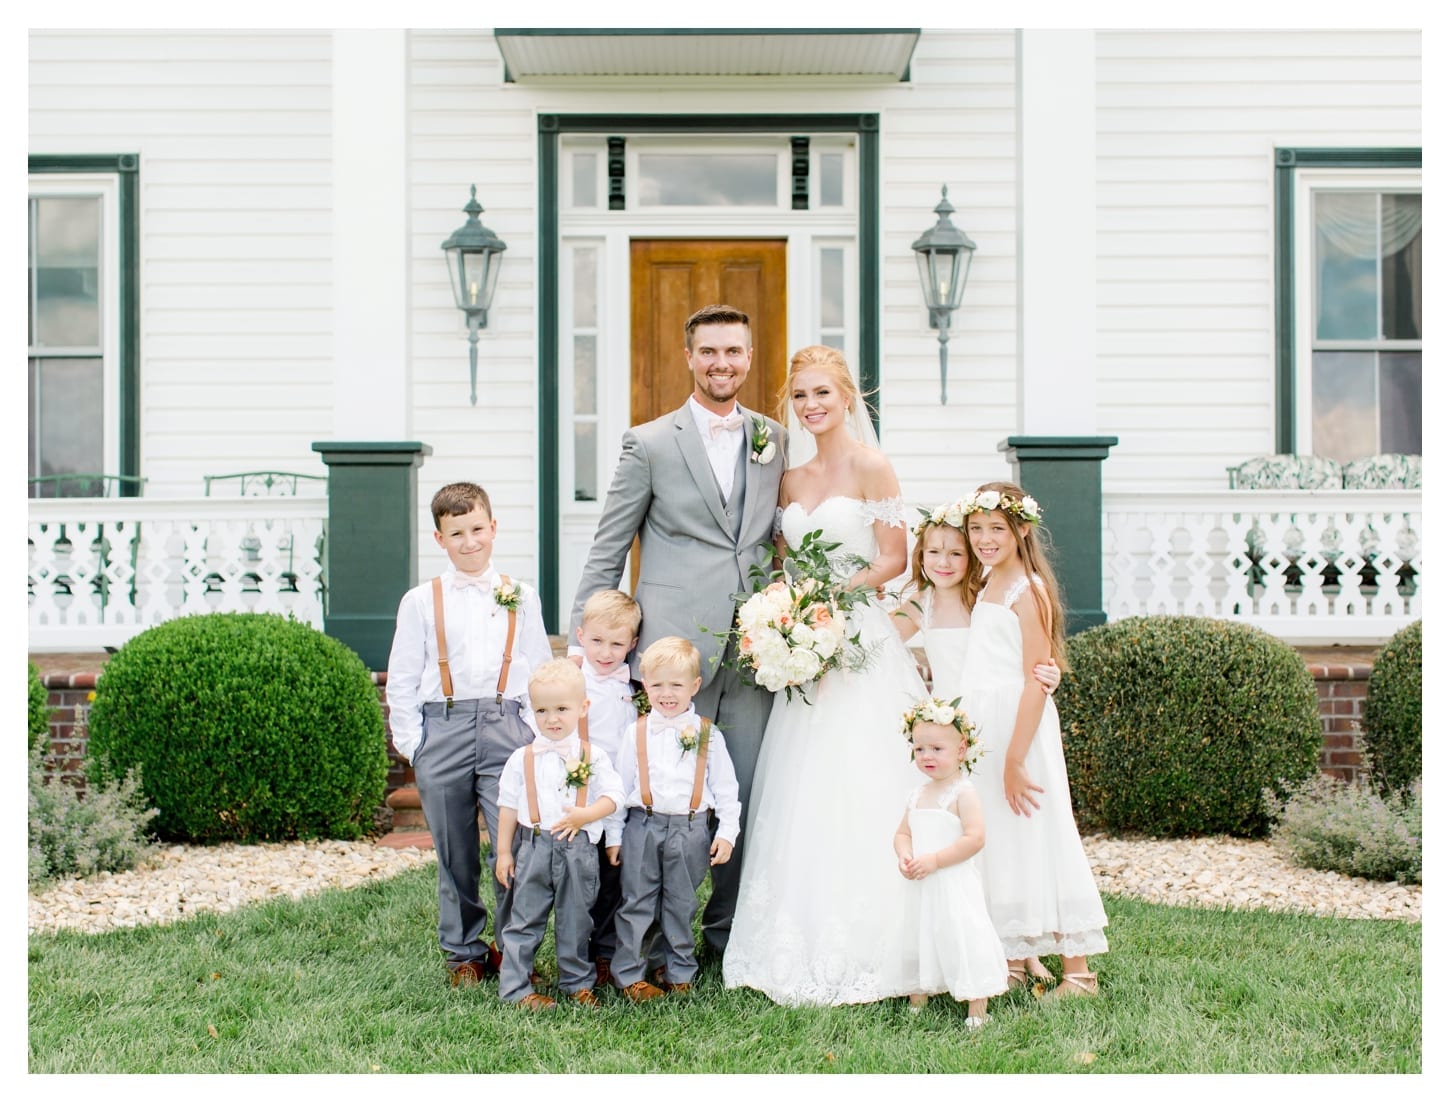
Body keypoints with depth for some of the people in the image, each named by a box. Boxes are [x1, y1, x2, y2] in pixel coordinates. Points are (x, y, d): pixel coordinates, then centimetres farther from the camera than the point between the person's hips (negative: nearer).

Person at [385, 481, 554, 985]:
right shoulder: (421, 602, 7)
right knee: (455, 852, 7)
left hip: (506, 729, 0)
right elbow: (402, 680, 8)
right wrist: (410, 741, 0)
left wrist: (539, 733, 4)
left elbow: (541, 671, 12)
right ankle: (465, 952, 22)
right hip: (443, 731, 0)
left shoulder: (521, 598, 10)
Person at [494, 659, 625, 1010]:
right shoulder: (522, 759, 1)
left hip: (578, 848, 0)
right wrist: (504, 851, 3)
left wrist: (585, 815, -20)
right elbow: (508, 806, 5)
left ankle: (578, 983, 25)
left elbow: (613, 796, -3)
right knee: (525, 919, 3)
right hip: (533, 846, 0)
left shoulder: (594, 755, 0)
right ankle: (516, 987, 10)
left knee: (575, 921, 12)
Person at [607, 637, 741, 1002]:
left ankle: (680, 973, 23)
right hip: (643, 827, 0)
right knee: (636, 903, 5)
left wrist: (727, 832, 0)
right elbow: (620, 785, 5)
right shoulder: (637, 733, 2)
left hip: (690, 831, 0)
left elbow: (725, 787, 5)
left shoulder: (708, 735, 3)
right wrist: (613, 835, 4)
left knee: (682, 905, 11)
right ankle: (630, 975, 14)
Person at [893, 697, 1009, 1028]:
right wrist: (904, 856, -7)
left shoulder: (963, 793, -12)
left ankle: (977, 1009, 2)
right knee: (920, 938, 15)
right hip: (921, 887, 8)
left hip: (955, 886, -7)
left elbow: (975, 838, -20)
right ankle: (916, 1003, 28)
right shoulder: (917, 794, 10)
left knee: (962, 937, -7)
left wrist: (934, 860, -23)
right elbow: (903, 833, 16)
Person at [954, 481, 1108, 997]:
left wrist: (1015, 760, -21)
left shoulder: (1027, 591, -13)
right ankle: (1015, 961, 20)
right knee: (996, 846, 11)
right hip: (982, 729, 8)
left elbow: (1036, 682, -17)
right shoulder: (984, 587, 13)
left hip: (1018, 727, -8)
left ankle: (1078, 971, 4)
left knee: (1033, 843, -4)